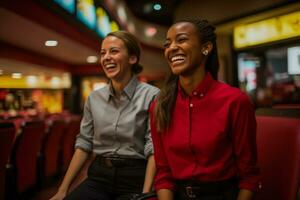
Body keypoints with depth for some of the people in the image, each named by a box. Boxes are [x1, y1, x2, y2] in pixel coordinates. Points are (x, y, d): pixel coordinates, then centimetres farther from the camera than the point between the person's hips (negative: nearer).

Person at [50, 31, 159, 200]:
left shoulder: (151, 95, -8)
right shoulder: (94, 98, 6)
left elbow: (153, 149, -11)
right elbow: (84, 145, 8)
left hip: (134, 180, -3)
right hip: (99, 177, 4)